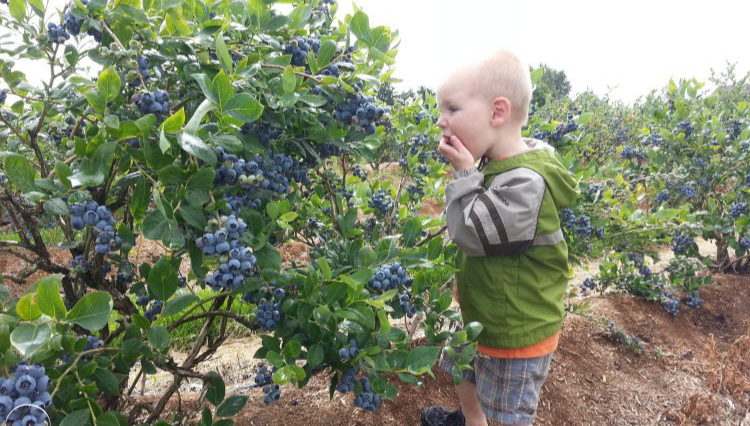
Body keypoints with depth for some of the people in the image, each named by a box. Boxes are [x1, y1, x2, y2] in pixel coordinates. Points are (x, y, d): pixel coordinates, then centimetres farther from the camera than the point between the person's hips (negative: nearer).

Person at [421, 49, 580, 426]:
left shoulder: (526, 182, -32)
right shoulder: (496, 166, -2)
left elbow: (470, 233, -29)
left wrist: (464, 173, -24)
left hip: (516, 332, -9)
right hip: (482, 316, 9)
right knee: (462, 376, 31)